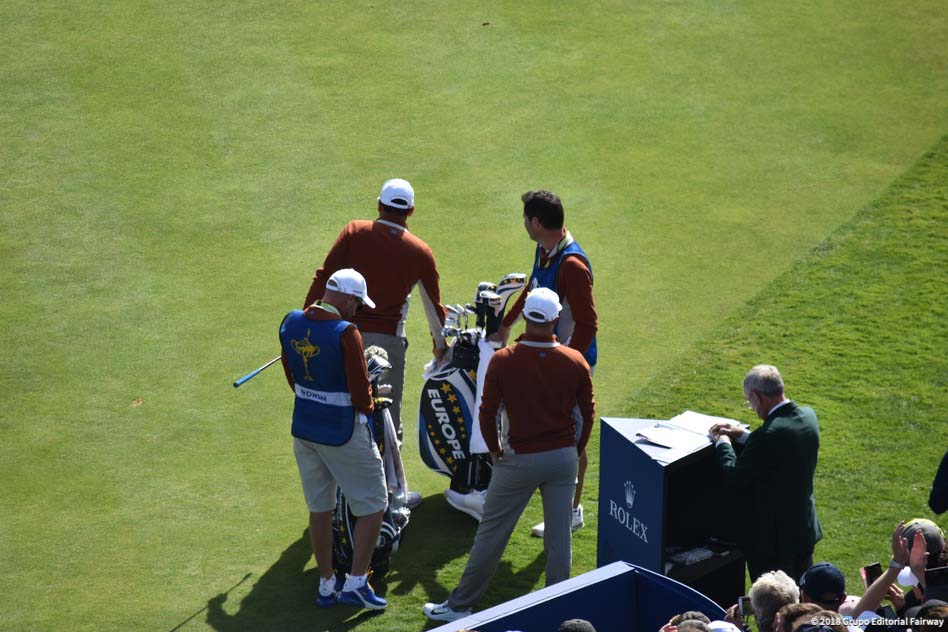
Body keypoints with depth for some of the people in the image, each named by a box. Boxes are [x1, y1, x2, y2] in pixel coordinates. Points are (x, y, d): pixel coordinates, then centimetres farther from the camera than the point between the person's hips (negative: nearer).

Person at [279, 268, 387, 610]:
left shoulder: (290, 323, -2)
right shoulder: (345, 333, -23)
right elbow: (361, 392, -18)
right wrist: (367, 407, 3)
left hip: (304, 427, 7)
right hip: (344, 433, -7)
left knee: (319, 508, 16)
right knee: (372, 506, 8)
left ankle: (326, 585, 23)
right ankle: (356, 582, 5)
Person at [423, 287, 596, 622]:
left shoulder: (502, 360, -12)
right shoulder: (575, 361, -5)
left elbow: (487, 413, -6)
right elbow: (588, 413, 2)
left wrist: (495, 451, 9)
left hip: (520, 459, -2)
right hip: (564, 457, 2)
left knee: (491, 534, 6)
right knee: (559, 537, 10)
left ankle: (460, 606, 14)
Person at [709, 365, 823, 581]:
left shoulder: (769, 435, -29)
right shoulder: (807, 416, -4)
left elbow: (735, 478, -18)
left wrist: (722, 442, -2)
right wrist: (744, 436, 9)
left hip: (773, 538, -8)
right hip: (805, 528, 8)